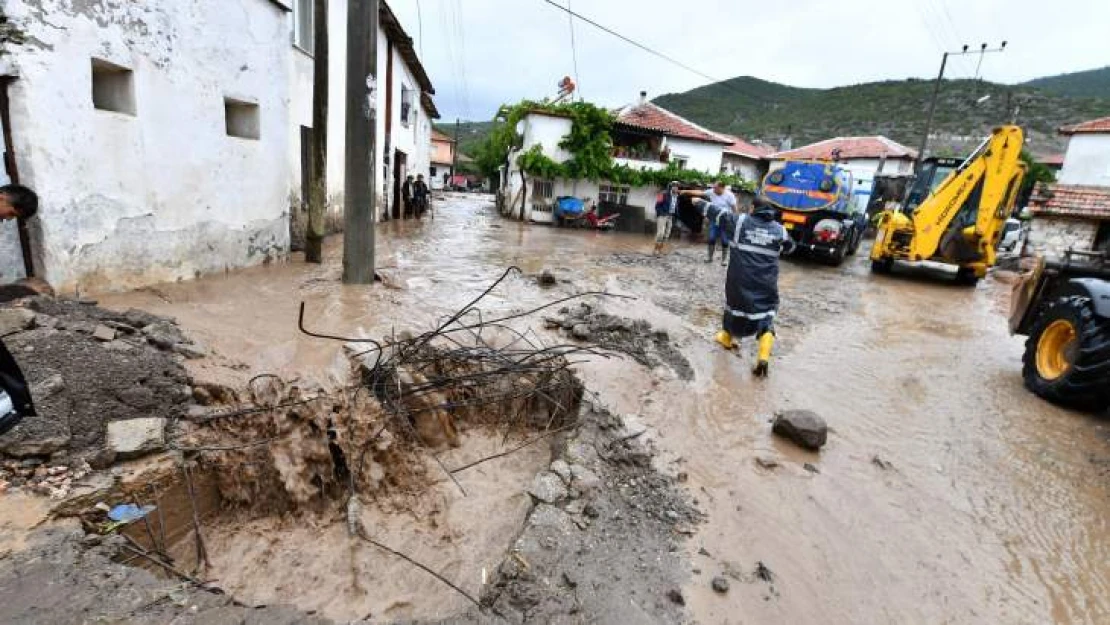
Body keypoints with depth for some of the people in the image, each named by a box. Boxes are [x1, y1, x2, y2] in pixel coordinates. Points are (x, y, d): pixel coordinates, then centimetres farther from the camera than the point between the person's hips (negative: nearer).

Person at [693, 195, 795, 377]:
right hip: (766, 284, 1)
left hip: (740, 280, -1)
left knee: (734, 303, 23)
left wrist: (700, 203, 22)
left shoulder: (740, 222, -3)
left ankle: (726, 338, 43)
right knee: (766, 314, 6)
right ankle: (763, 358, -9)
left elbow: (716, 212, 7)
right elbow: (790, 246, 24)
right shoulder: (779, 229, 6)